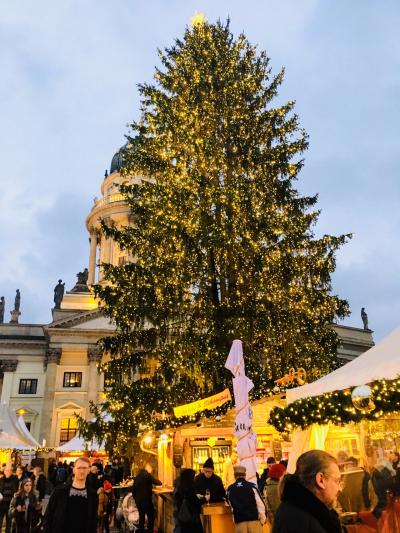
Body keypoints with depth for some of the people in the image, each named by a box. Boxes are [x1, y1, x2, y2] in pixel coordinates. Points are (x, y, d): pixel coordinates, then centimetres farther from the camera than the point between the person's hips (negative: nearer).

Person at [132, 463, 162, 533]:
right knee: (151, 517, 5)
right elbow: (159, 483, -14)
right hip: (146, 500, -7)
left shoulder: (138, 476, 9)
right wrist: (158, 481, 8)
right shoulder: (147, 475, -13)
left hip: (138, 500, 7)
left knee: (141, 517, 16)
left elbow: (133, 489, 14)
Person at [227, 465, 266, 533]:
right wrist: (262, 518, 9)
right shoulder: (252, 486, -4)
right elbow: (260, 504, -4)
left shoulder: (230, 489, 3)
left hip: (239, 521, 2)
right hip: (254, 520, -2)